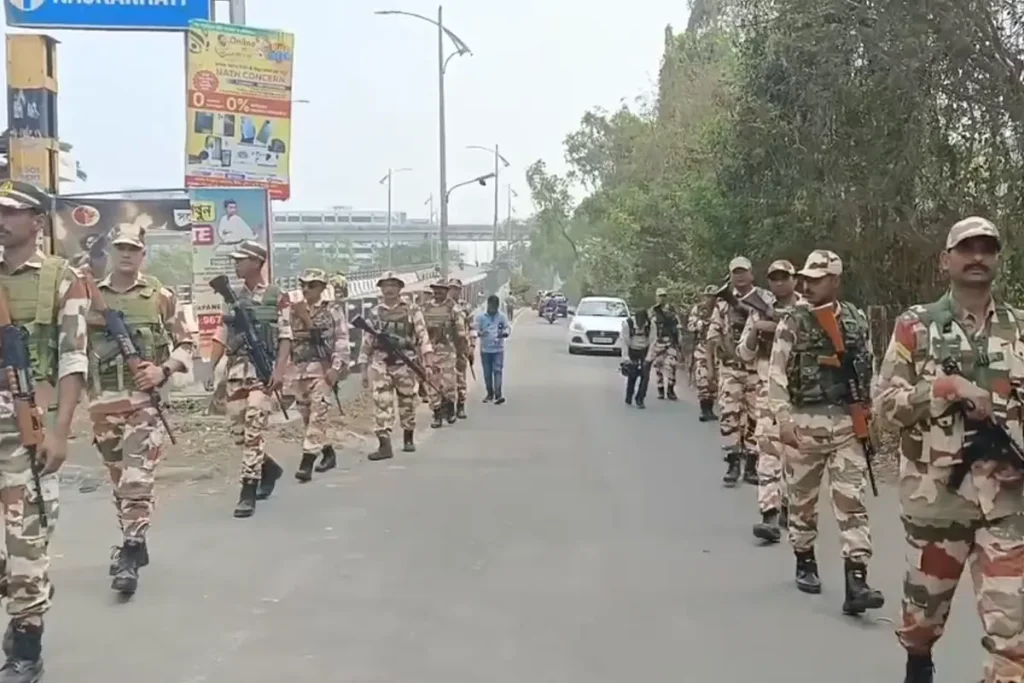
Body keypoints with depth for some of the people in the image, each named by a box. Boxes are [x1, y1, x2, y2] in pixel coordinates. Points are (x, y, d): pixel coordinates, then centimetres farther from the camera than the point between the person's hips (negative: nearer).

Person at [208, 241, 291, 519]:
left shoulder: (277, 297, -2)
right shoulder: (233, 297, 13)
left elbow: (285, 338, -6)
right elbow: (222, 336, 15)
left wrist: (279, 371, -17)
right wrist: (210, 368, 6)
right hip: (236, 370, 6)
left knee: (253, 429, -12)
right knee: (238, 431, 6)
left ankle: (248, 492, -8)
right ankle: (269, 469, 31)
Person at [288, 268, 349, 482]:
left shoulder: (332, 311, -1)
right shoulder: (295, 311, 12)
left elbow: (341, 340, -5)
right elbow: (288, 338, 16)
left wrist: (336, 367, -13)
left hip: (323, 369, -5)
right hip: (299, 369, 6)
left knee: (317, 415, -12)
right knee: (307, 416, 11)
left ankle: (307, 461, -15)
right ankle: (328, 453, 27)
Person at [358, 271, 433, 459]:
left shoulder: (412, 310, 3)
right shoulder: (374, 313, 10)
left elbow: (423, 336, -5)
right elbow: (367, 342, 13)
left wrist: (428, 363, -16)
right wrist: (364, 370, 10)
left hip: (405, 363, -1)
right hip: (380, 363, 1)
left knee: (407, 403, 9)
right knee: (382, 403, -10)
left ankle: (408, 438, 29)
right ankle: (384, 445, -13)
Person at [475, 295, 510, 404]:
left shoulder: (502, 316, 2)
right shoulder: (480, 316, 1)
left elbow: (507, 327, 3)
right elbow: (476, 329, 1)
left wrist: (504, 333, -20)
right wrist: (480, 333, -22)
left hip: (498, 349, -1)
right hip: (485, 349, 1)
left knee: (497, 371, -9)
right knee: (487, 373, 7)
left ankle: (498, 394, -14)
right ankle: (490, 394, 19)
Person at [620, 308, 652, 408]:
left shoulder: (650, 324, -20)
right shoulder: (627, 324, -23)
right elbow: (623, 340, -15)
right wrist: (625, 356, -17)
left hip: (645, 351, 1)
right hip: (632, 351, -1)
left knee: (645, 376, -10)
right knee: (632, 376, 0)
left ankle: (640, 399, 0)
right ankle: (628, 399, 20)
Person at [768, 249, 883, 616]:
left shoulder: (857, 321, 6)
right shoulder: (793, 322, -2)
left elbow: (868, 372, 14)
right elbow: (777, 374, -7)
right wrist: (783, 418, -17)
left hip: (847, 422, 2)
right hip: (804, 421, -1)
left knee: (851, 500, -5)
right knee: (802, 498, 10)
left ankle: (856, 583, -8)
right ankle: (805, 563, 30)